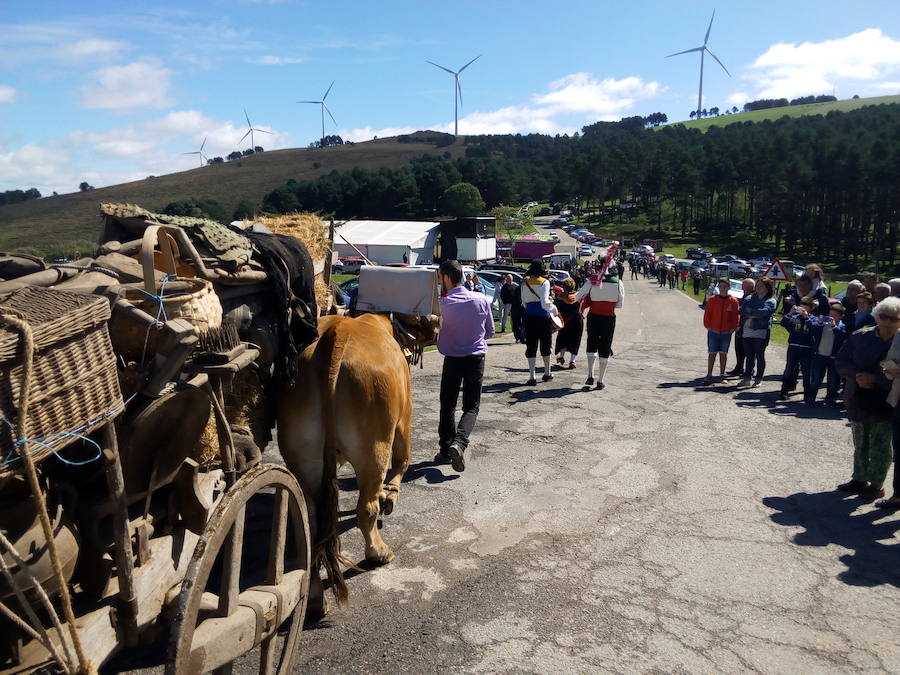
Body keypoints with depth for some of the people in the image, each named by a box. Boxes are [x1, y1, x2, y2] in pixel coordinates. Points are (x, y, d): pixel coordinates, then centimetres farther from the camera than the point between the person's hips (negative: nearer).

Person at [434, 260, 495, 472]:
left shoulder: (442, 304, -15)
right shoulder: (481, 300, -5)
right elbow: (490, 331, 6)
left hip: (452, 360, -2)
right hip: (476, 358, 2)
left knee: (447, 406, 13)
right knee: (471, 407, 9)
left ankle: (446, 449, 18)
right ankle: (459, 442, -14)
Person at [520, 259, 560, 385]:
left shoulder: (525, 282, 3)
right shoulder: (544, 282, -9)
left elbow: (524, 302, 10)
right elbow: (545, 303, -19)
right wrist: (554, 309, -3)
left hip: (529, 316, 2)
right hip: (543, 317, -2)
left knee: (531, 346, 2)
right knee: (545, 345, 15)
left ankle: (532, 377, -7)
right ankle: (547, 373, 29)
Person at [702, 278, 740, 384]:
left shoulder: (733, 300, -3)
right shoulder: (712, 299, -2)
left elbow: (736, 316, 2)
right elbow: (707, 313, 2)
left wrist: (733, 328, -2)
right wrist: (707, 325, -1)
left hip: (726, 332, 0)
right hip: (713, 331, 0)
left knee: (723, 353, 8)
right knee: (712, 353, 2)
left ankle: (722, 375, 16)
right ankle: (709, 375, 7)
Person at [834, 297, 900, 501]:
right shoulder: (860, 337, -2)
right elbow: (841, 361, 0)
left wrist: (875, 379, -23)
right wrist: (857, 375, -16)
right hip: (858, 400, 4)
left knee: (880, 446, 7)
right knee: (860, 443, 17)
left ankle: (877, 484, 22)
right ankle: (859, 479, 33)